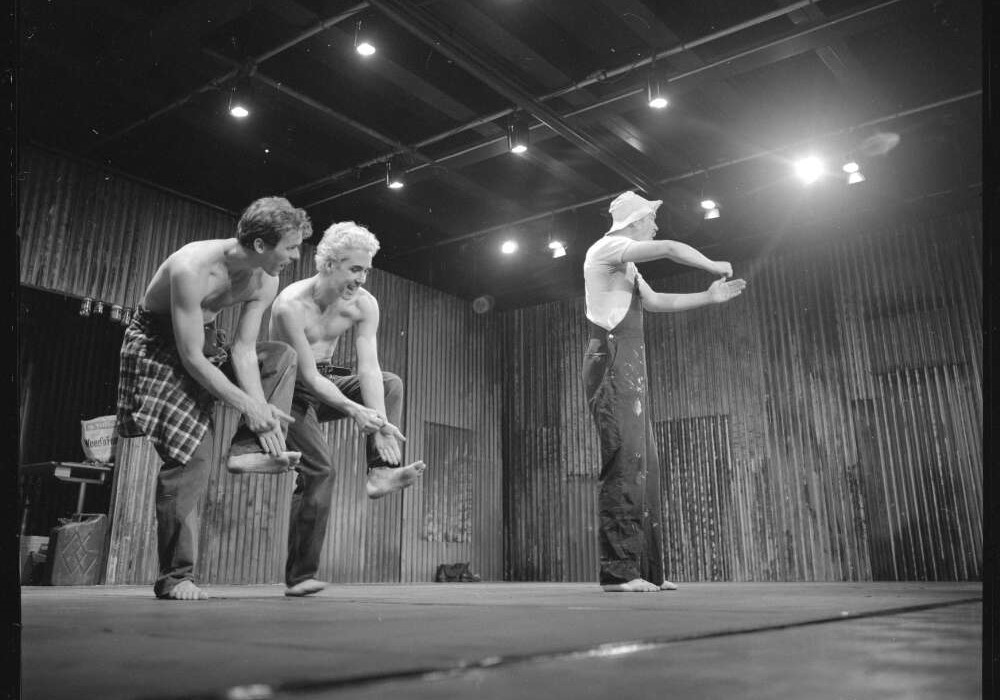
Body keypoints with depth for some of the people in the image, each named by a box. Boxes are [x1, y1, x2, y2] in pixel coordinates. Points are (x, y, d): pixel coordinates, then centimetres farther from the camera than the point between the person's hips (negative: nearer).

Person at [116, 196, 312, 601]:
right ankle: (174, 577, -7)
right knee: (192, 454, -17)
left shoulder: (265, 282, -11)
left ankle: (247, 450, -13)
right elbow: (191, 358, -31)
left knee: (282, 357, -3)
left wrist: (263, 413, -21)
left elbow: (244, 350, -10)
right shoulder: (192, 269, -32)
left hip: (205, 341, 8)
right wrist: (247, 405, -29)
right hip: (158, 346, -7)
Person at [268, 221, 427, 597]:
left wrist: (381, 424, -33)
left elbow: (369, 367, -20)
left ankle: (381, 472, -21)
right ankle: (299, 577, -9)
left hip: (324, 381, 6)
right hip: (291, 389, -5)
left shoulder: (364, 304, -13)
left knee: (390, 383, -16)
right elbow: (309, 377, -30)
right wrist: (355, 411, -41)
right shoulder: (290, 305, -28)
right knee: (318, 469, -18)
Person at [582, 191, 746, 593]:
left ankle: (647, 570, 10)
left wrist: (709, 296, 27)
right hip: (612, 360, -10)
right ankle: (618, 570, -14)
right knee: (624, 463, -15)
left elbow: (657, 301, 30)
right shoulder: (607, 248, -4)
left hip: (630, 368, 10)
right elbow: (670, 249, -12)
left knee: (644, 465, 6)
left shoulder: (627, 266, 26)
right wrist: (714, 266, 3)